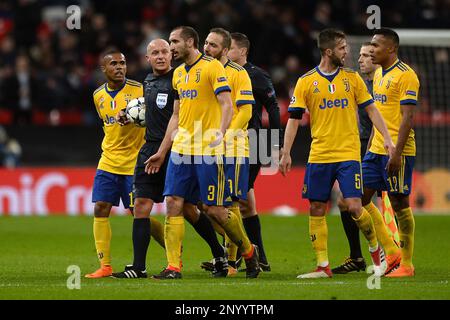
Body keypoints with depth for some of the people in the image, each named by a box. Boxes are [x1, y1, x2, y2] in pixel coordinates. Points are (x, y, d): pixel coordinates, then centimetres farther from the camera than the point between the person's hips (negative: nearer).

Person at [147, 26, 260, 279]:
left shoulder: (212, 67, -6)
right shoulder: (178, 74, 18)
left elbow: (227, 105, -14)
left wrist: (221, 132, -30)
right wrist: (162, 151, 22)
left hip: (208, 151, -7)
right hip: (181, 149, 7)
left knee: (215, 209, -5)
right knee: (174, 204, -4)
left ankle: (248, 251, 18)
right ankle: (173, 267, -4)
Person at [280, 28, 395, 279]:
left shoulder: (352, 77, 5)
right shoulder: (306, 82, 1)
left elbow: (371, 109, 8)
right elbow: (294, 119, 2)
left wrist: (387, 138, -2)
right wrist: (286, 153, -3)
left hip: (348, 154, -1)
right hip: (319, 156, 1)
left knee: (354, 207, -11)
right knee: (317, 210, 1)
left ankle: (375, 249, 13)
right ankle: (323, 266, 8)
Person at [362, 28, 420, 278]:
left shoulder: (405, 75, -13)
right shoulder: (379, 74, 15)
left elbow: (408, 116, -18)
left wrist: (397, 152, -23)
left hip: (397, 152, -9)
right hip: (376, 150, 9)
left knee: (399, 203, -4)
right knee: (360, 199, 5)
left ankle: (406, 264, 3)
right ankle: (391, 253, 11)